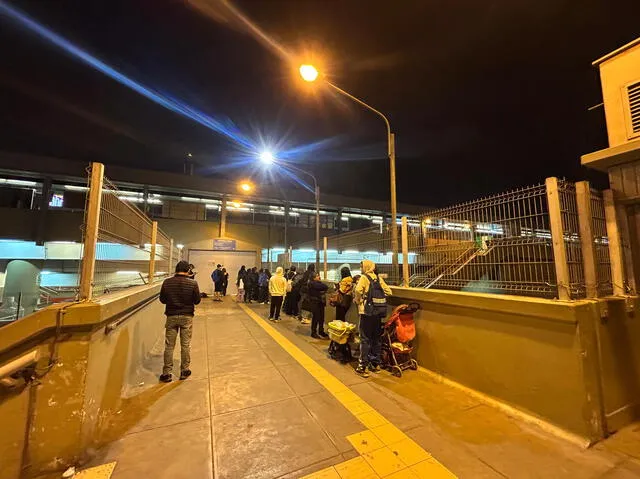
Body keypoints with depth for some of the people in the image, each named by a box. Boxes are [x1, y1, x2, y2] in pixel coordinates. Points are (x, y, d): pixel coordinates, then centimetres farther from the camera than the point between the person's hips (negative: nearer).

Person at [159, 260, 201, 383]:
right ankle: (184, 371, 23)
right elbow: (197, 300, -6)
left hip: (171, 316, 1)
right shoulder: (193, 283, -13)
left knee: (169, 346, 12)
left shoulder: (167, 282, -7)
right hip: (187, 317, -1)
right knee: (186, 345, 12)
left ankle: (167, 373, 19)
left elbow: (162, 300, 2)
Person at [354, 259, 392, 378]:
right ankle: (375, 364, 27)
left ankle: (362, 367, 5)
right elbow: (388, 292, 8)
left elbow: (358, 291, -24)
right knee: (376, 339, 17)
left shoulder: (364, 277, -7)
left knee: (365, 339, 2)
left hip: (367, 312, -6)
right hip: (379, 312, 6)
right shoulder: (379, 278, 9)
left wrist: (358, 301, -7)